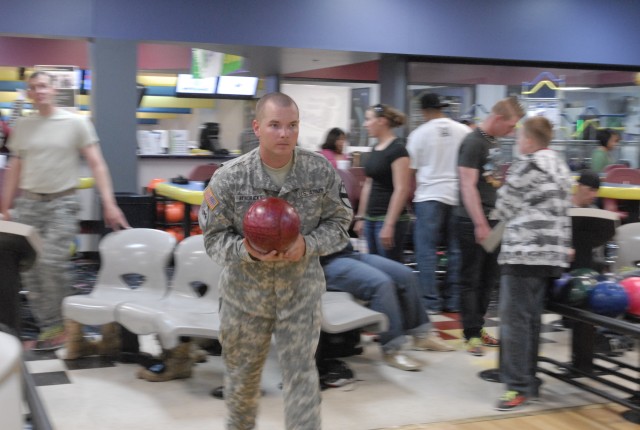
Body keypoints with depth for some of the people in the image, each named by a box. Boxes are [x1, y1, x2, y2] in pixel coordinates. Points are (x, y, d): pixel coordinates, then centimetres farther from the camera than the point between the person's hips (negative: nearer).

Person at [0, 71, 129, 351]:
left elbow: (96, 164, -4)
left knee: (52, 263, -16)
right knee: (29, 267, 2)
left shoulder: (76, 123, -2)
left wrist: (109, 203, -14)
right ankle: (48, 326, 12)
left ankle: (56, 325, 2)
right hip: (28, 203, 4)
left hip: (62, 202, -4)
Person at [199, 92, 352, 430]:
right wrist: (248, 251, -28)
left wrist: (308, 245, -20)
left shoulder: (322, 171, -10)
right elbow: (215, 237, -7)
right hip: (245, 292, 1)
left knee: (301, 375, 1)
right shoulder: (229, 178, -14)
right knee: (242, 374, 18)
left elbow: (338, 224, -1)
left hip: (301, 291, 0)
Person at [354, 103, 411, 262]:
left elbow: (401, 189, -19)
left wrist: (389, 224, -22)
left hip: (389, 219, -8)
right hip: (371, 219, 9)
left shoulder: (397, 149, -13)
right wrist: (361, 216, 17)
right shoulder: (374, 149, 12)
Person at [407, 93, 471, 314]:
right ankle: (453, 300, 14)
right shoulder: (464, 131, 3)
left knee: (426, 250, 2)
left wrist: (412, 198, 11)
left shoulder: (419, 134, -3)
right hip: (458, 196, 3)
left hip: (430, 196, -3)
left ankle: (430, 301, 0)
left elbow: (411, 171, 2)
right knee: (456, 249, 10)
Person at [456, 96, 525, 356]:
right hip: (473, 222, -9)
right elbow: (468, 186, -19)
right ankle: (472, 334, 6)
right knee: (471, 280, 0)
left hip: (492, 219, 9)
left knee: (489, 278, 14)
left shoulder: (493, 142, 13)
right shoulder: (473, 143, -13)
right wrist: (480, 225, -21)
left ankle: (478, 327, 24)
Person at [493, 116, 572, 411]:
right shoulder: (559, 164, 18)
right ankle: (527, 379, 20)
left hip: (526, 251, -9)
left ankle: (518, 386, -4)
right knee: (531, 318, 14)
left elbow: (504, 207, -5)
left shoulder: (529, 164, -10)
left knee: (514, 317, -6)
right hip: (552, 252, 9)